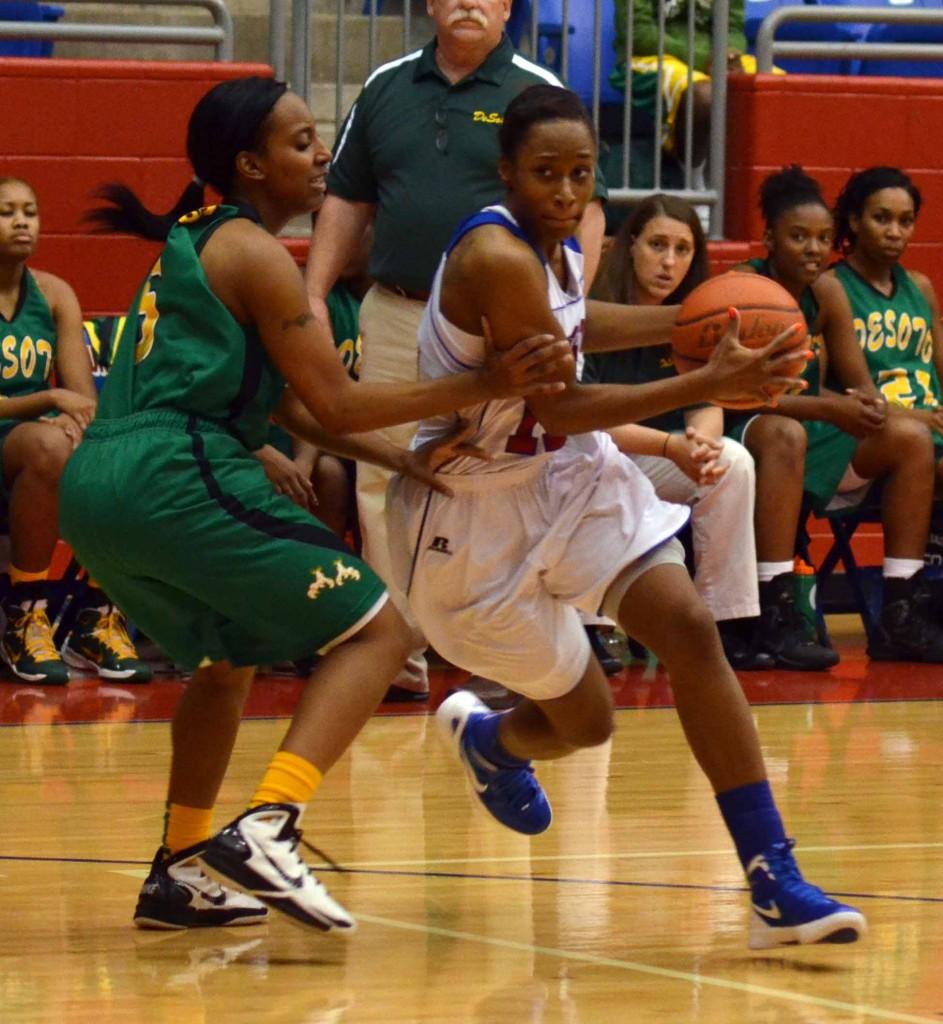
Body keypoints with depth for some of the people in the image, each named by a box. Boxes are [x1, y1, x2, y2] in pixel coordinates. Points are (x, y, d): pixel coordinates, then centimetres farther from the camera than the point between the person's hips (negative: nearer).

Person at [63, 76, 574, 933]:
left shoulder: (190, 244, 25)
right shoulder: (254, 254, -4)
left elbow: (286, 402, 25)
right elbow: (334, 404, -6)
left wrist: (396, 458, 17)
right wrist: (483, 387, -7)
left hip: (94, 486, 9)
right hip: (175, 479, -9)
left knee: (226, 658, 31)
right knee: (374, 631, -5)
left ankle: (179, 874, 29)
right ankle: (267, 830, -22)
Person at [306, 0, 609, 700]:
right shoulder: (387, 88, 11)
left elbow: (585, 212, -2)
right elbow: (347, 202, 17)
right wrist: (314, 297, 9)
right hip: (394, 319, 4)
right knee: (384, 487, 5)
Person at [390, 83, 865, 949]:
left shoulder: (554, 245, -1)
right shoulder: (498, 258, -27)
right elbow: (560, 406, -27)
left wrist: (687, 321, 13)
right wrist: (708, 385, -30)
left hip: (567, 475, 7)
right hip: (479, 509, -7)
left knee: (689, 627, -13)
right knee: (583, 721, 2)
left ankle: (776, 883, -14)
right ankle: (486, 738, 42)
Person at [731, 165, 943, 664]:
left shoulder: (826, 292, 3)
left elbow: (860, 383, 4)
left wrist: (869, 406, -21)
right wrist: (829, 408, -32)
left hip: (815, 436, 7)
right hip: (743, 434, -7)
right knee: (785, 433, -38)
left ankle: (901, 618, -9)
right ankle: (774, 618, -42)